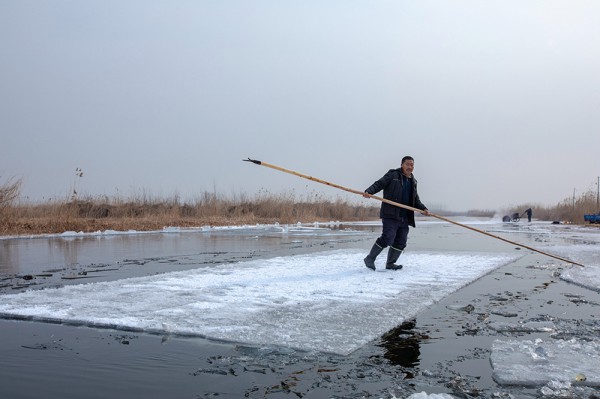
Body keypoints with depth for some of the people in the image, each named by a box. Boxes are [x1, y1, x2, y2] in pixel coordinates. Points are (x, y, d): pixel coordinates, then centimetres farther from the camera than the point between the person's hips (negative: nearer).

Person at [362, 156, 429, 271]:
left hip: (404, 218, 7)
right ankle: (370, 258, -1)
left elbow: (416, 200, 25)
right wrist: (369, 191, -27)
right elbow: (379, 184, -8)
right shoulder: (393, 175, 1)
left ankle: (390, 263, 21)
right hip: (390, 215, -7)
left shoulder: (413, 181, 21)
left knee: (401, 242, 6)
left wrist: (423, 209, 8)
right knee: (387, 238, -16)